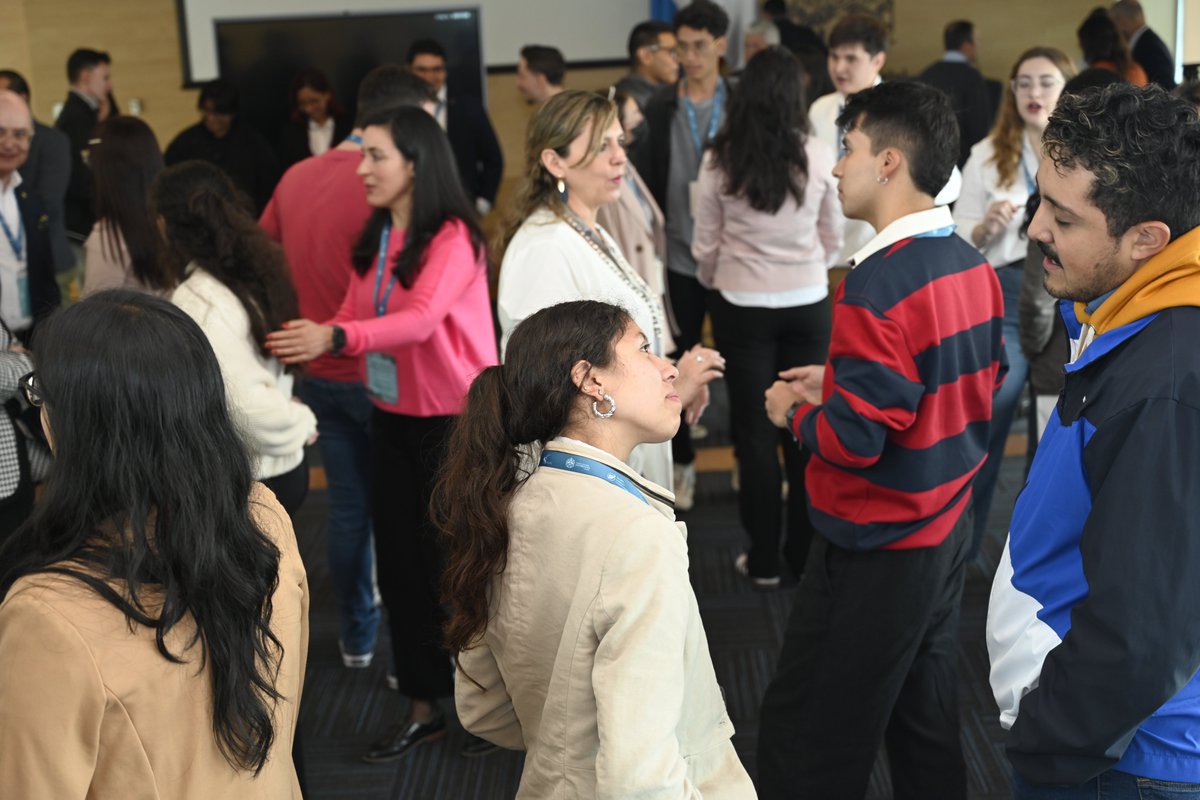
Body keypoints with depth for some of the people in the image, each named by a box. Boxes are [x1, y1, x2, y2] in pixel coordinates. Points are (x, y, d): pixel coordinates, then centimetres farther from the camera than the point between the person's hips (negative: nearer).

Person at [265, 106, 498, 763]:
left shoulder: (453, 236, -15)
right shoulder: (374, 239, 7)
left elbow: (421, 319, -30)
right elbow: (354, 319, 5)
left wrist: (335, 337, -42)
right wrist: (307, 342, -13)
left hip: (454, 420, -7)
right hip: (391, 418, 7)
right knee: (399, 564, 12)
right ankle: (423, 707, 27)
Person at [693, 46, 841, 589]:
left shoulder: (719, 160, -9)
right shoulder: (818, 157, -8)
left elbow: (705, 247, -1)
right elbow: (833, 239, 5)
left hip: (741, 306, -1)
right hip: (807, 304, 1)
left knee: (754, 430, 8)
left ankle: (764, 559, 15)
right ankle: (805, 554, 20)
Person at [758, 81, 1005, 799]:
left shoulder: (879, 283, -23)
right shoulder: (974, 266, 2)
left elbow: (852, 439, -25)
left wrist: (794, 411, -4)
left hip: (877, 551, -8)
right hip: (950, 530, 9)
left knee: (805, 740, 5)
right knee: (928, 728, 20)